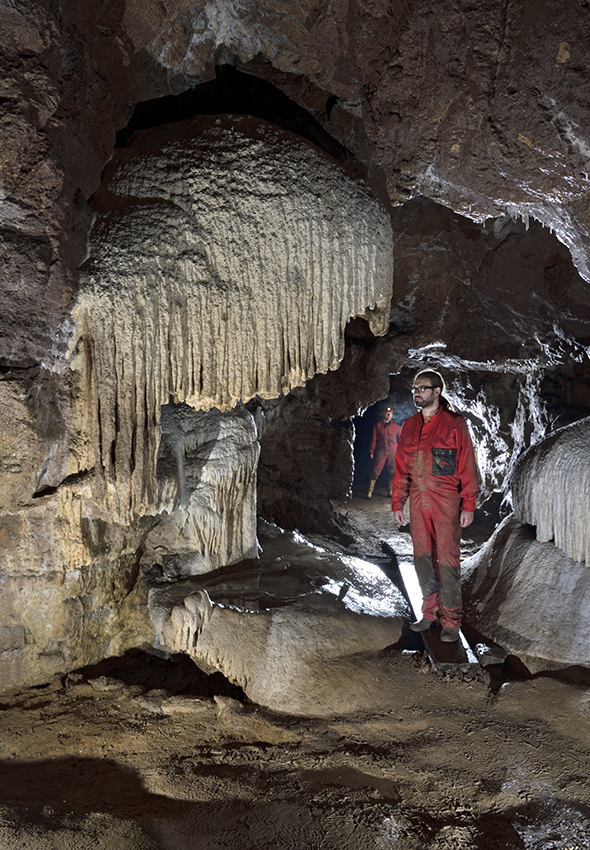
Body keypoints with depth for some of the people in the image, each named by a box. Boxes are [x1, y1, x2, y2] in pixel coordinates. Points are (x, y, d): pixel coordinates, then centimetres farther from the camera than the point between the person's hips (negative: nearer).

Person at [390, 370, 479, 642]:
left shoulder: (454, 423, -1)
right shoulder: (409, 426, 13)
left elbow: (467, 466, -3)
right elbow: (401, 467, 16)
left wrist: (468, 505, -8)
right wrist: (397, 503, 11)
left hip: (446, 501, -5)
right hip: (418, 500, 5)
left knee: (447, 559, -4)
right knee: (422, 558, 8)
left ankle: (451, 621, 5)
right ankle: (431, 612, 20)